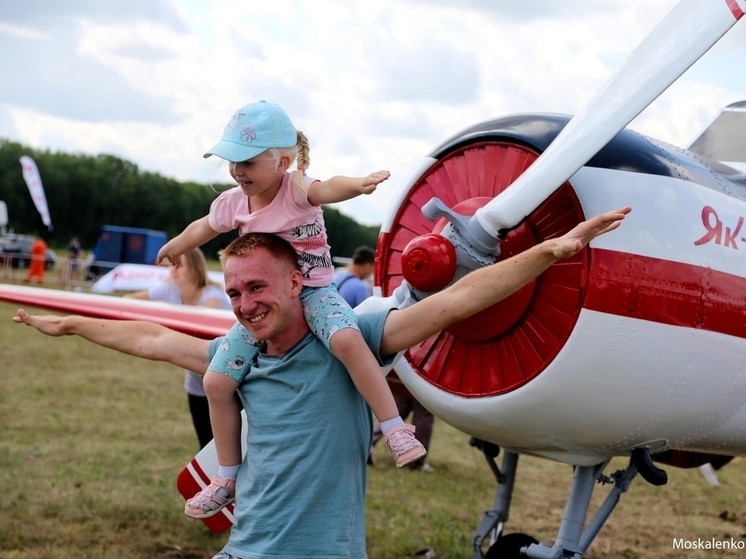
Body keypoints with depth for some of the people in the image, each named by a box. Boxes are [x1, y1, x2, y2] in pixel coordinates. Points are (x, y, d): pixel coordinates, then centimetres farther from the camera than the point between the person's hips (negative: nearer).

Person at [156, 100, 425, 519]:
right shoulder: (233, 203, 0)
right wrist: (175, 246, 43)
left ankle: (395, 429, -27)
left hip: (313, 291, -5)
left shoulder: (296, 189, -17)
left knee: (347, 339, -37)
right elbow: (204, 226, 23)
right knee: (217, 381, -3)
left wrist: (357, 184, -64)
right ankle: (228, 477, 13)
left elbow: (327, 188, -41)